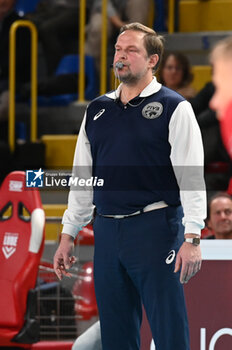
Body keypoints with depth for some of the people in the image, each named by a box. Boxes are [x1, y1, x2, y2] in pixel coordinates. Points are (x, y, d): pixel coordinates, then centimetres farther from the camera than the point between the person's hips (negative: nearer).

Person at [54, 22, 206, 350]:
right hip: (107, 231, 6)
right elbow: (82, 177, 19)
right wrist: (68, 235, 15)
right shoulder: (97, 110, 14)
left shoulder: (174, 108, -2)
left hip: (155, 228, -5)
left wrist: (192, 238, -16)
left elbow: (191, 176, -8)